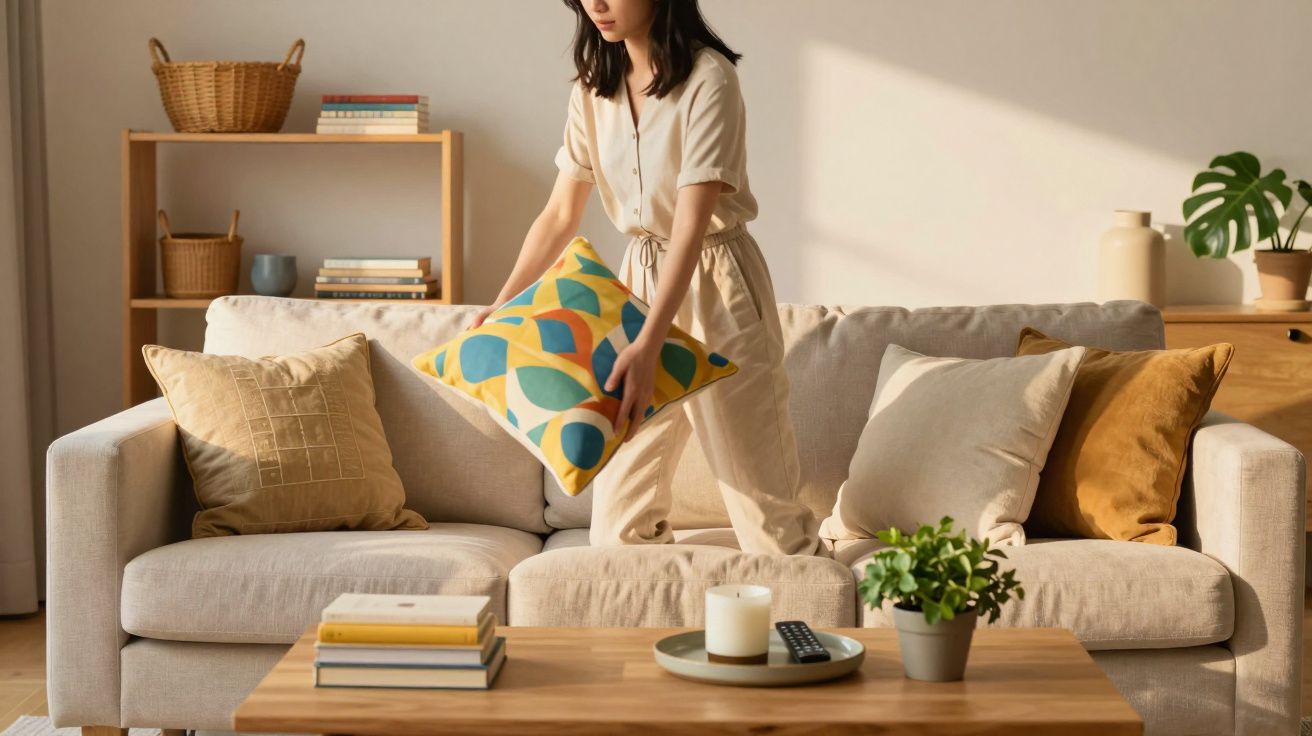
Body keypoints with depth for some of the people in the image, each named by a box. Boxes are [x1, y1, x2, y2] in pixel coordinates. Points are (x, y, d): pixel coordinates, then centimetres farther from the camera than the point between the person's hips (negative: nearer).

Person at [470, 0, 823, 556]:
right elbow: (560, 215, 7)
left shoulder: (707, 78, -18)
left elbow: (691, 222, -25)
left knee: (759, 487, -2)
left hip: (715, 286, -6)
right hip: (641, 279, 6)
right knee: (619, 489, 6)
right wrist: (502, 304, -3)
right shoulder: (593, 87, 3)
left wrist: (647, 346, -32)